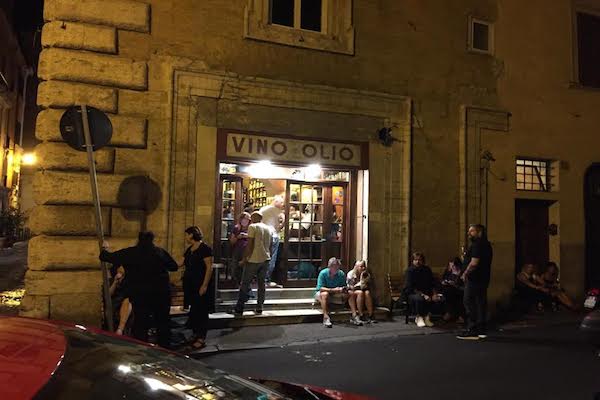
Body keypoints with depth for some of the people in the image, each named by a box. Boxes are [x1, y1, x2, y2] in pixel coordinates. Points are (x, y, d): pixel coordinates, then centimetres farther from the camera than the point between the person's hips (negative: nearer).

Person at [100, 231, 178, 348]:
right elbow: (174, 266, 5)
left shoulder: (128, 253, -3)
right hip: (162, 293, 1)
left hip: (140, 295, -1)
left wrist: (104, 248, 25)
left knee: (141, 325, 10)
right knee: (163, 323, 14)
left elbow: (105, 257, 4)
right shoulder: (161, 252, -2)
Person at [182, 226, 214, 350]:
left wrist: (204, 285, -19)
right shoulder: (189, 249, 12)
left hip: (200, 286, -7)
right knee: (193, 310, 12)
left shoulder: (205, 248, -12)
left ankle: (202, 338, 5)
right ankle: (195, 334, 23)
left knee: (201, 311, -2)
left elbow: (209, 267, -16)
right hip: (190, 285, 8)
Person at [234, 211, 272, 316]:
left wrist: (245, 258, -9)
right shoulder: (268, 228, 12)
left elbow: (249, 244, -14)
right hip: (265, 260, 6)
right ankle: (259, 308, 13)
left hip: (254, 260, -6)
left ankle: (239, 309, 2)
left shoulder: (252, 227, -7)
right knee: (262, 284, 11)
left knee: (245, 284, 1)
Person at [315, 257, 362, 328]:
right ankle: (326, 317, -45)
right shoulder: (323, 273, -18)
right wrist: (333, 290, -35)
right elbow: (320, 288, -24)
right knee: (325, 294, -40)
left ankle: (354, 316, -16)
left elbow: (344, 286, 2)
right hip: (320, 293, -4)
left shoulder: (341, 274, -5)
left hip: (336, 295, 5)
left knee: (351, 294, -11)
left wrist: (345, 289, -24)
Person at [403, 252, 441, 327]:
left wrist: (434, 294, -11)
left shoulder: (427, 270, 8)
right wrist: (423, 295, -26)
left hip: (426, 292, 5)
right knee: (419, 299, -39)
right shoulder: (410, 271, -9)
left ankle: (427, 316, -3)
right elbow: (410, 287, -16)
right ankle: (419, 317, -11)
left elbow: (432, 284, 8)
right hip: (412, 293, -5)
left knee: (439, 298, -21)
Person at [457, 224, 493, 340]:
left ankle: (472, 331, -7)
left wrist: (465, 274, -10)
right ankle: (481, 330, 18)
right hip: (484, 278, 11)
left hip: (474, 278, -11)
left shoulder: (477, 245, -16)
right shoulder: (486, 244, 17)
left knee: (469, 303, -7)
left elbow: (474, 263, -23)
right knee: (481, 303, 12)